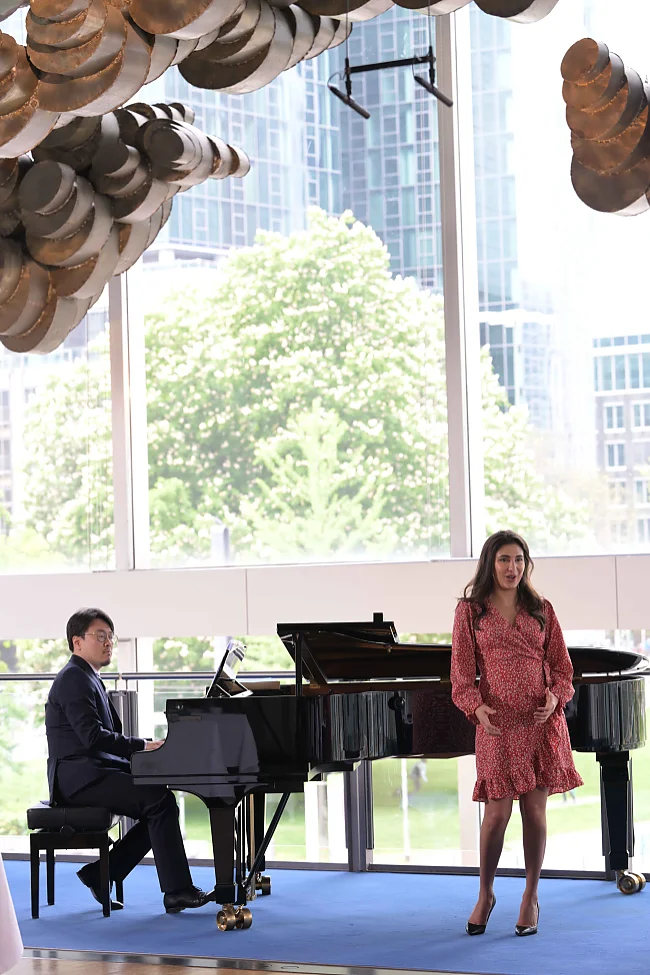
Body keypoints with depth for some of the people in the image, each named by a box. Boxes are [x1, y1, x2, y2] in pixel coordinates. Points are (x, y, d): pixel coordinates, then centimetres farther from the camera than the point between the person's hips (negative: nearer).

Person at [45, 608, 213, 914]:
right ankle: (177, 891, -21)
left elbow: (107, 733, 20)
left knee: (157, 808, 1)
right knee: (161, 800, -21)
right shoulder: (73, 679, -12)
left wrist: (146, 751, 5)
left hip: (93, 772, 10)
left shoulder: (88, 679, 21)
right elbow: (93, 736, -22)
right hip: (80, 777, -10)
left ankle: (100, 874, 4)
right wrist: (143, 746, -20)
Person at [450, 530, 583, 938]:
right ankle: (485, 895, 15)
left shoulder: (541, 610, 9)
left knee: (535, 810, 3)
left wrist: (556, 697, -9)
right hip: (497, 722, -2)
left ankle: (531, 897, 15)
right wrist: (476, 707, -15)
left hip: (541, 721, 2)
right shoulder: (470, 611, 4)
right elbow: (463, 673, 1)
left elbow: (562, 666, 10)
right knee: (498, 812, -4)